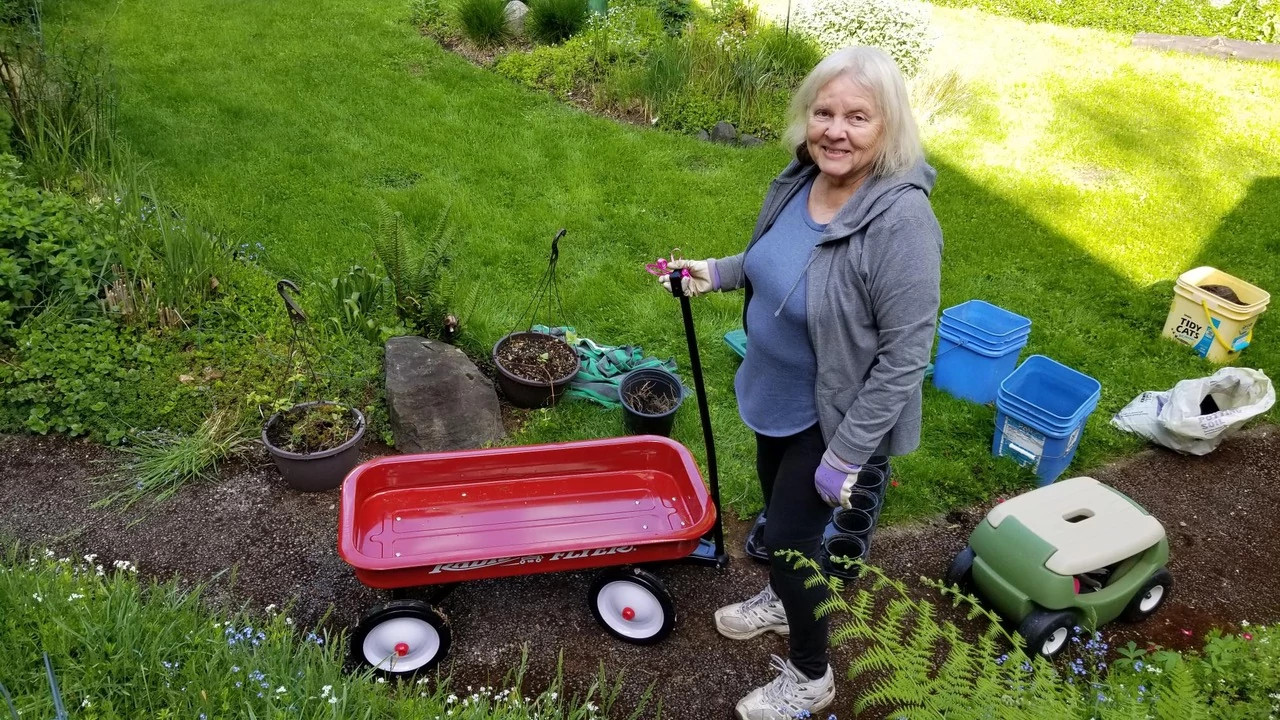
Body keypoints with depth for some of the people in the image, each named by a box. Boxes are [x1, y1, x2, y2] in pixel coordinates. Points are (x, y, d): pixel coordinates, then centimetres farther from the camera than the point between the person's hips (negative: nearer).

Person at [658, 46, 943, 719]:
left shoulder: (900, 220, -30)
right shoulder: (796, 181, -8)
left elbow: (904, 355, -26)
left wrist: (846, 454, -23)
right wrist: (718, 271, -1)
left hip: (836, 415, -7)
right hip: (778, 393, 7)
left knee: (792, 532, 5)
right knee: (778, 504, 26)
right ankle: (781, 599, 56)